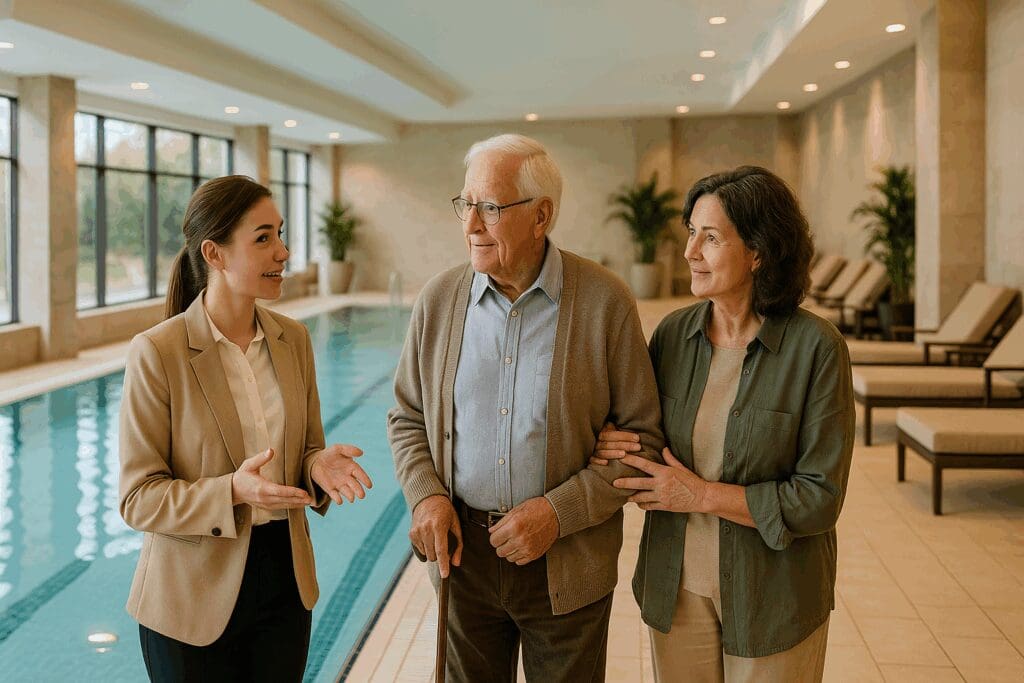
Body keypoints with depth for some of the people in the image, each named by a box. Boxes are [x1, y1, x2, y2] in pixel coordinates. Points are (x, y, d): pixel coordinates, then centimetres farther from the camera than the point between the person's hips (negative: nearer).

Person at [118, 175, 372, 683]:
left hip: (285, 579, 5)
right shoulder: (157, 353, -15)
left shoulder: (293, 339, 1)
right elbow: (138, 499, -13)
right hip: (195, 599, -4)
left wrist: (319, 466, -13)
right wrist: (232, 492, -28)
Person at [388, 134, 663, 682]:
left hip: (566, 566, -2)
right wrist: (424, 494, -9)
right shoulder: (439, 300, -1)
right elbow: (407, 419, 9)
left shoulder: (605, 303, -11)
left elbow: (643, 438, -8)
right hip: (463, 554, 3)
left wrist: (559, 512, -17)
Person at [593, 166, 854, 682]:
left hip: (772, 599, -3)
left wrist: (701, 495, -19)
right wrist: (614, 450, -12)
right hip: (677, 587, 4)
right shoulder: (673, 333, -2)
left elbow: (819, 499, -16)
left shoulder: (815, 347, -15)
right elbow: (645, 440, 10)